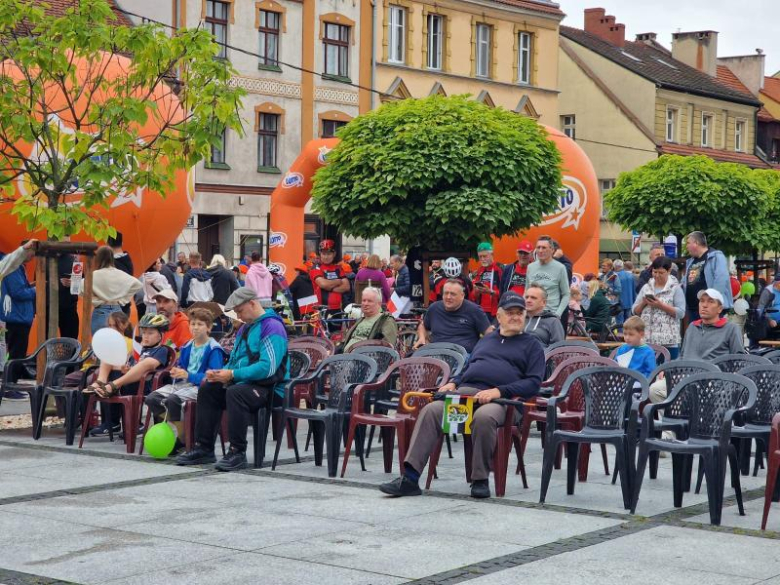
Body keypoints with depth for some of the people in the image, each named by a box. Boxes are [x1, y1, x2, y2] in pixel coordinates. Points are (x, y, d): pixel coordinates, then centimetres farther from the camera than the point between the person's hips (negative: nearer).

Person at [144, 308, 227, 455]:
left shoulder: (214, 349, -6)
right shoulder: (187, 347, 18)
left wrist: (188, 375, -21)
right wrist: (176, 372, 1)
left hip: (201, 386, -8)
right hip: (183, 383, 8)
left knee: (172, 399, -34)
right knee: (152, 398, -13)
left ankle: (181, 438, -15)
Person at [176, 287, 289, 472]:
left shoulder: (272, 327, -14)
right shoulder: (245, 328, 18)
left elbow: (268, 367, -25)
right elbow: (234, 360, 22)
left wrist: (233, 374, -23)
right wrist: (218, 374, -1)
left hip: (271, 389, -10)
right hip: (247, 384, 10)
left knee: (235, 393, -34)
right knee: (207, 390, 4)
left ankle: (238, 453, -28)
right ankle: (204, 448, 3)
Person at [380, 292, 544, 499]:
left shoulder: (531, 344, 15)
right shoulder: (487, 340, 31)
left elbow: (533, 382, 2)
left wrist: (499, 391, -13)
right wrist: (453, 383, 12)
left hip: (500, 398, -4)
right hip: (465, 390, 4)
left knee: (484, 417, -40)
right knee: (431, 410, -24)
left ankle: (480, 480, -24)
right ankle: (409, 478, -30)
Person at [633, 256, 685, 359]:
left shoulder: (675, 288, 1)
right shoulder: (646, 287, 13)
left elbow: (681, 313, -8)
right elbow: (635, 311, 13)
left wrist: (661, 305, -15)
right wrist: (643, 303, -6)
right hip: (647, 339, 4)